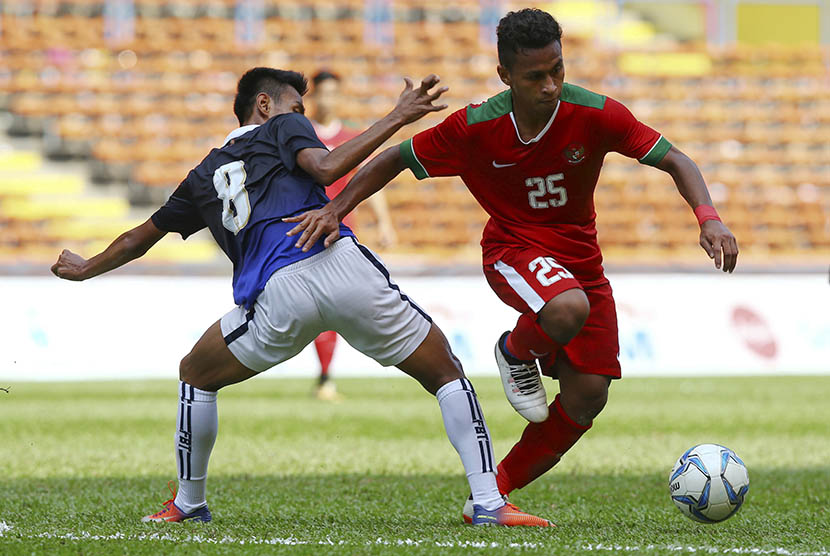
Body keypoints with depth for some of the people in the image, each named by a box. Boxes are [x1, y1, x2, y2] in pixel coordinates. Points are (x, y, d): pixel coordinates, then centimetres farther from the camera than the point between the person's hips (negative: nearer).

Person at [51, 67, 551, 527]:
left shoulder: (205, 176, 32)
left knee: (196, 376, 28)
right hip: (339, 263, -2)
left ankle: (189, 502, 30)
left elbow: (139, 239, 43)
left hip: (277, 296, 2)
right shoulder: (284, 128, 20)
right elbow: (325, 168, -3)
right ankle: (488, 501, -5)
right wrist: (397, 119, 1)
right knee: (446, 373, 9)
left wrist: (85, 269, 61)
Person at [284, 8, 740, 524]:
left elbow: (674, 160, -13)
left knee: (587, 397, -4)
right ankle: (516, 352, -2)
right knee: (568, 309, -38)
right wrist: (335, 210, -13)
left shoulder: (596, 114, -17)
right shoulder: (474, 127, -17)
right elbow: (395, 159, -4)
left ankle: (492, 495, 12)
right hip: (513, 248, -3)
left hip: (581, 257, 4)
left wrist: (709, 218, -30)